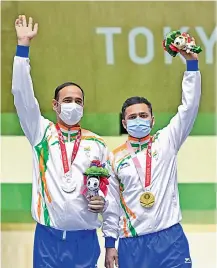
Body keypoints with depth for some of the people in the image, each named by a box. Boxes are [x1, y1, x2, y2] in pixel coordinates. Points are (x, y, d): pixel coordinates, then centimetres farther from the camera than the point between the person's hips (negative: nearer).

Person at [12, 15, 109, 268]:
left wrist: (103, 200, -9)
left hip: (85, 237, 1)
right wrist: (23, 45, -9)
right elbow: (22, 95, -5)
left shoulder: (97, 143, 8)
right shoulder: (41, 132, 5)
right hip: (48, 236, -1)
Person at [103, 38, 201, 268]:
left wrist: (191, 62, -10)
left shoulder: (166, 141, 6)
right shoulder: (115, 158, 6)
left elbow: (189, 108, -3)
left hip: (170, 239, 0)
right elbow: (112, 204, 9)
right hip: (131, 244, 1)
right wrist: (110, 244, 5)